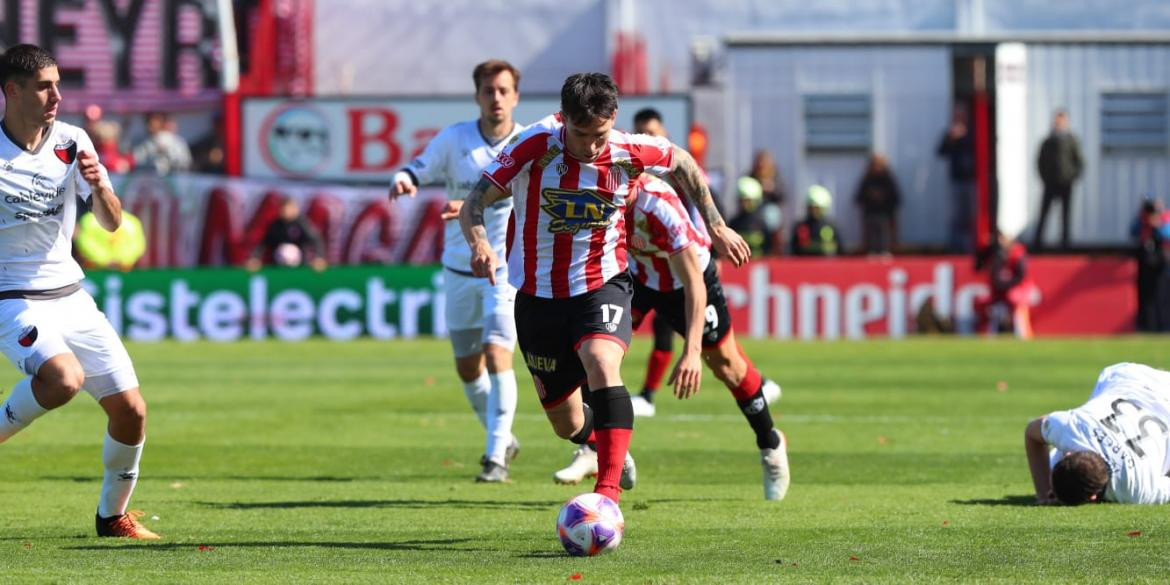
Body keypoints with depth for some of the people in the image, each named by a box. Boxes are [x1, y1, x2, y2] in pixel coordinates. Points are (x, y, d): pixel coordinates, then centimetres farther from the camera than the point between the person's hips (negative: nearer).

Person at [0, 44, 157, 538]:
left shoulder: (71, 143, 0)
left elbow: (111, 223, 1)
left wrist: (99, 186, -19)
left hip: (71, 294, 5)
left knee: (131, 411, 0)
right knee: (64, 379, -33)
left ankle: (113, 515, 20)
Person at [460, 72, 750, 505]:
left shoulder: (630, 153, -13)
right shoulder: (536, 148, -18)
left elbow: (683, 164, 10)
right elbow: (473, 206, -16)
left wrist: (716, 226, 10)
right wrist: (480, 244, -36)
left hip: (602, 286, -1)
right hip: (538, 295, 1)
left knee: (601, 365, -33)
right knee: (567, 424, 12)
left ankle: (608, 494, -39)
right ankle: (604, 447, 50)